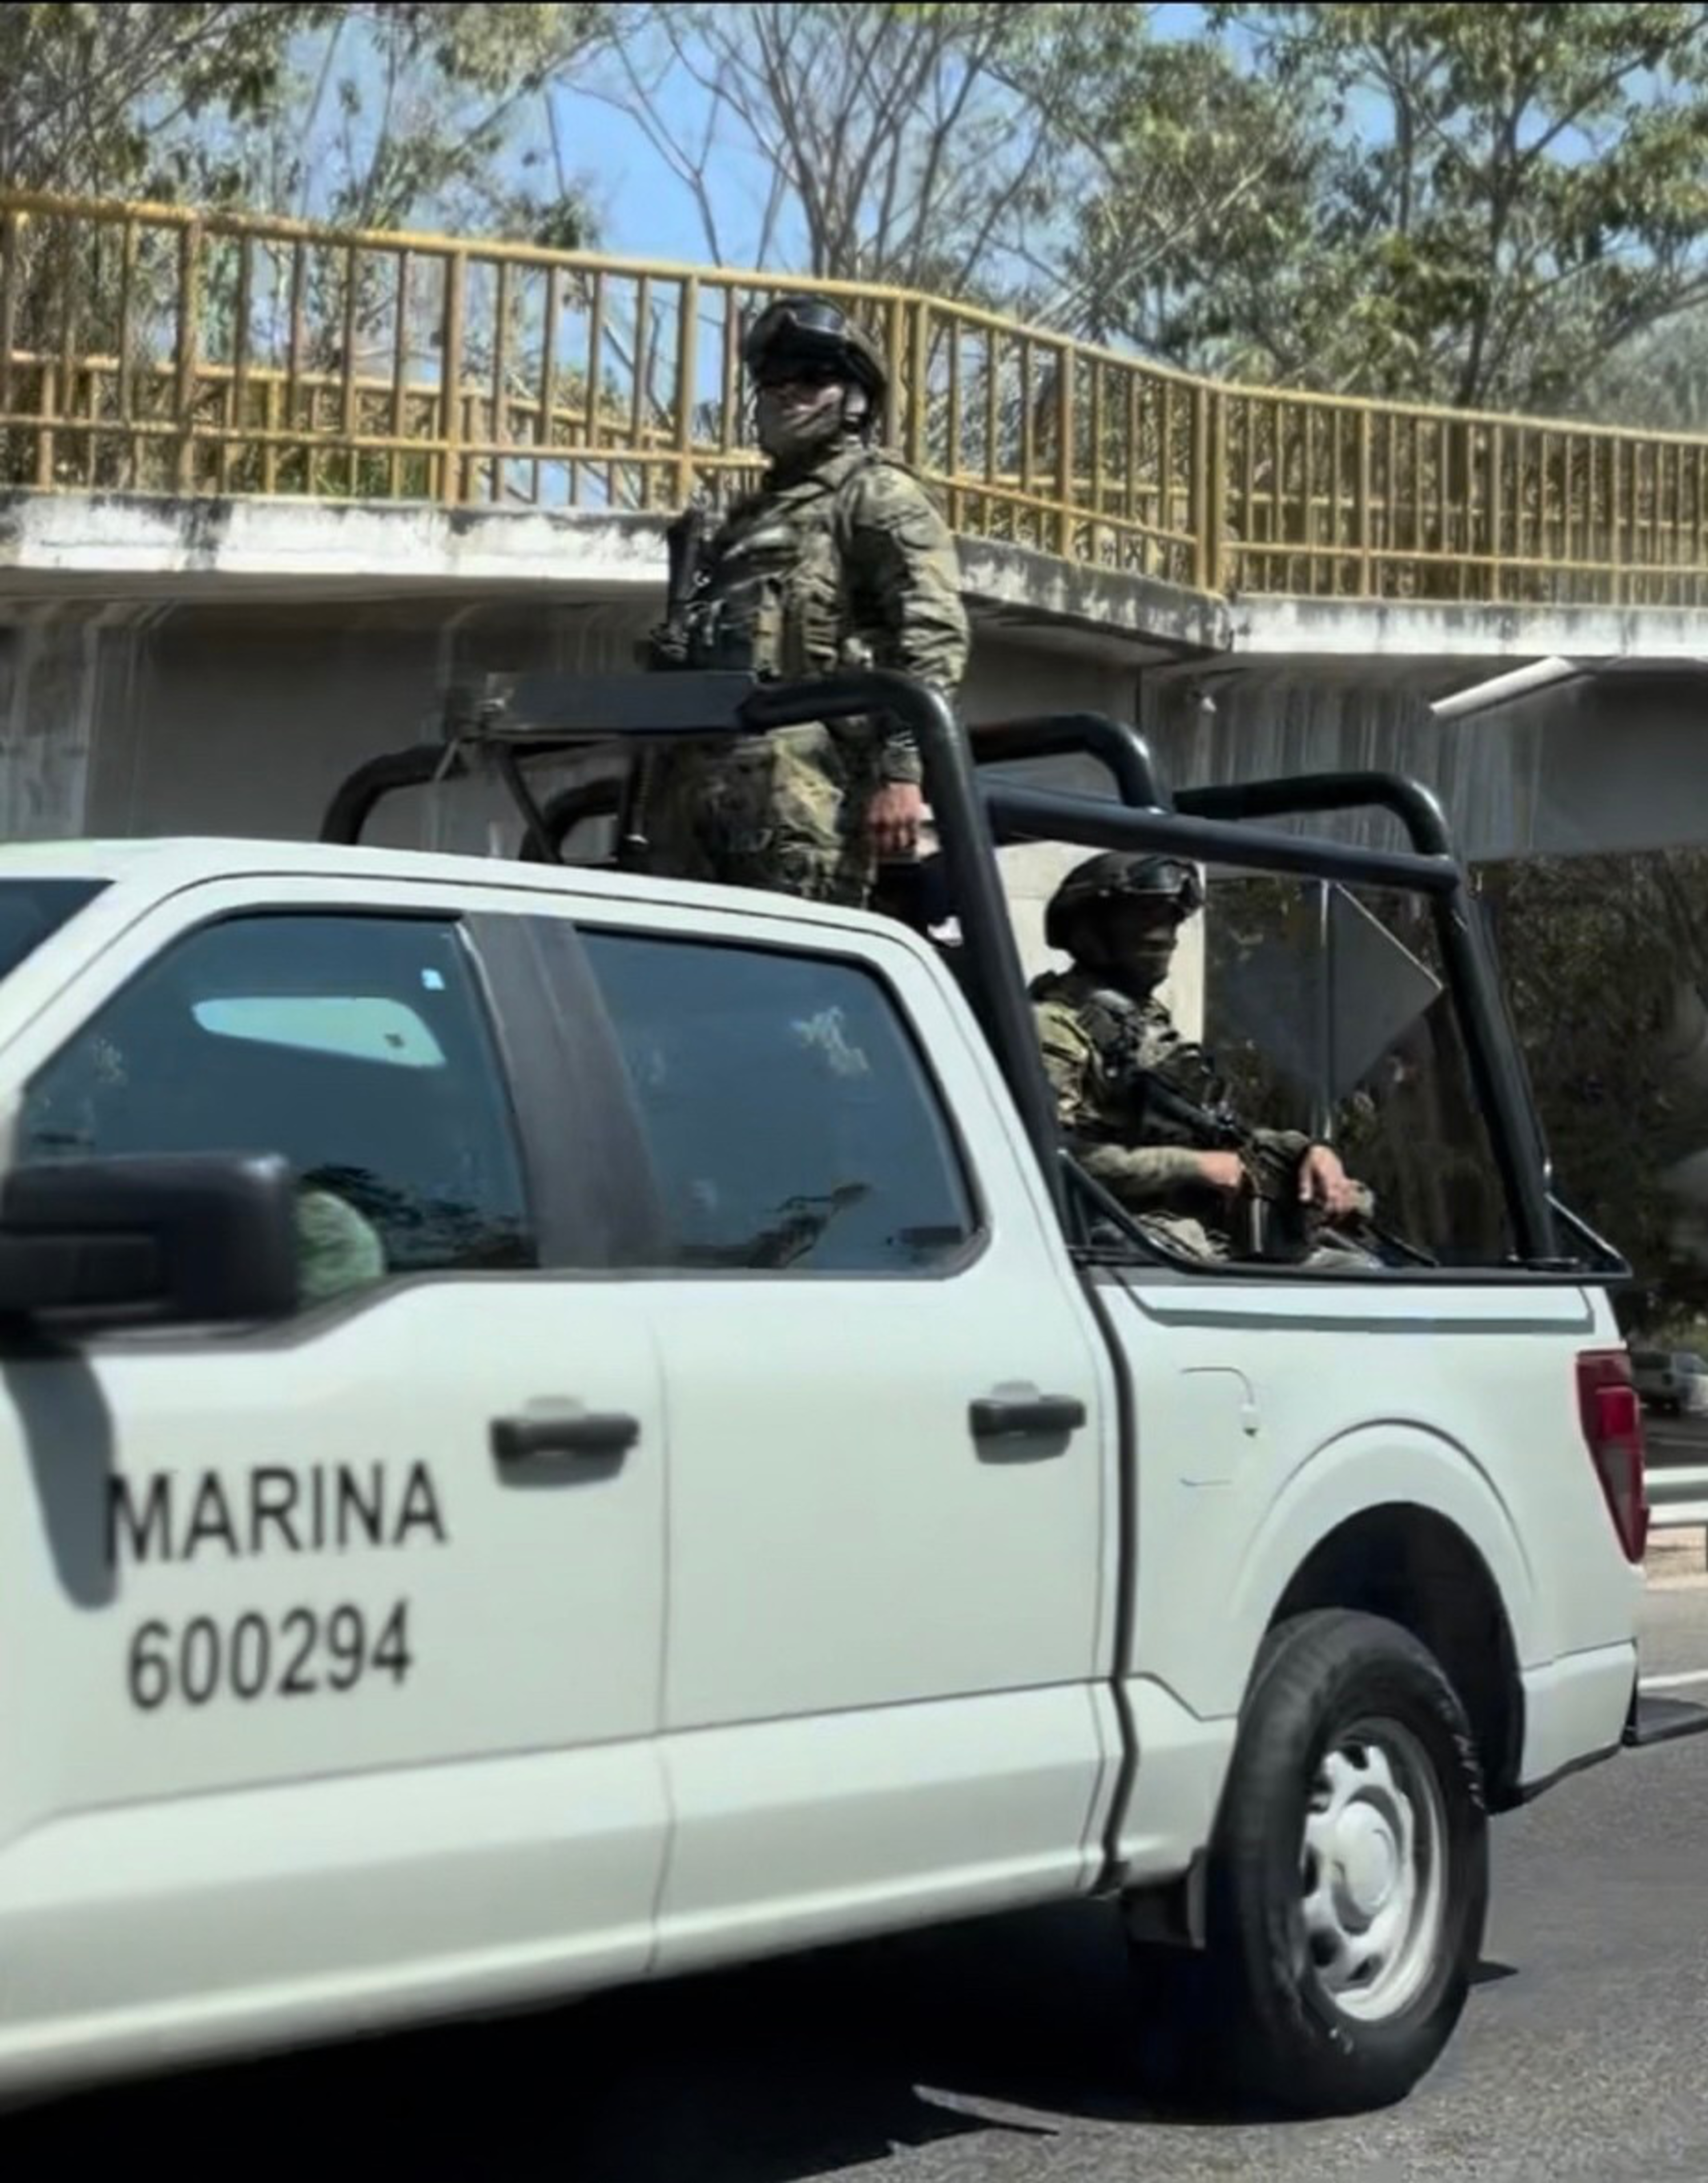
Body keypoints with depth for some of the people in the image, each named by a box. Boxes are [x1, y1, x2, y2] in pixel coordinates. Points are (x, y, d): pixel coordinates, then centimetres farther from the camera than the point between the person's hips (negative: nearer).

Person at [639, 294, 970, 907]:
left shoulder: (876, 494, 7)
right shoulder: (751, 515, 33)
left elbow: (933, 633, -7)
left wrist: (902, 767, -18)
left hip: (796, 769, -8)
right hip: (693, 776, 8)